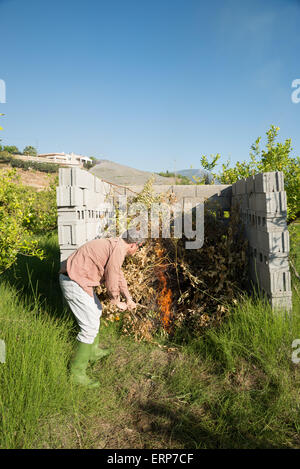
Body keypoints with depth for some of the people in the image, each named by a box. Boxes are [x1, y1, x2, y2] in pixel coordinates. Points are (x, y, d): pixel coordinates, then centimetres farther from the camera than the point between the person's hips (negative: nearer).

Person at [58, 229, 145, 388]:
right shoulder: (118, 249, -16)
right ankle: (77, 372, 6)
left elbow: (118, 274, 25)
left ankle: (93, 351, 41)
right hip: (74, 283, -11)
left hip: (76, 278, 11)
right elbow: (112, 281, -16)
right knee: (90, 326, -7)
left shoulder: (114, 244, 16)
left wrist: (128, 298, 27)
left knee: (96, 310, 26)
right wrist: (117, 302, 2)